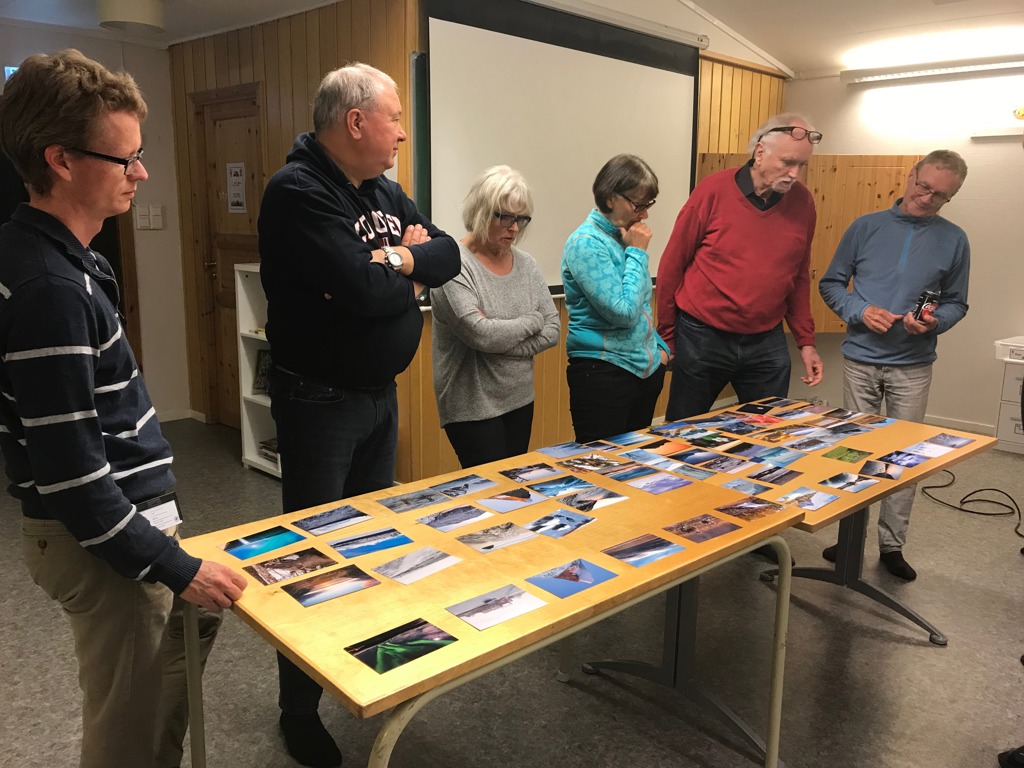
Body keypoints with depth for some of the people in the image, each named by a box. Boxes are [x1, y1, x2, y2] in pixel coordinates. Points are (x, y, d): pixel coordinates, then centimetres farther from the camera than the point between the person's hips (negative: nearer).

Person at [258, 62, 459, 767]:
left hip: (380, 393, 8)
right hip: (320, 402, -8)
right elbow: (365, 291, -30)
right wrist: (410, 278, -10)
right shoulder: (299, 192, -20)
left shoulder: (383, 190, 7)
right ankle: (300, 709, 23)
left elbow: (448, 255, 2)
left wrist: (397, 259, -17)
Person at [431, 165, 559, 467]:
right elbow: (479, 334, -24)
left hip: (520, 400, 7)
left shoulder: (526, 264, 6)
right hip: (473, 408, -6)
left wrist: (507, 346, -14)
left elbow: (552, 330, 2)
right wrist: (532, 321, -9)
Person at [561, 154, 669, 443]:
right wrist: (637, 252, -14)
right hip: (602, 375, -8)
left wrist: (658, 347, 14)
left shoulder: (623, 238, 9)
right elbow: (623, 311, -22)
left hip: (646, 370, 8)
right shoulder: (586, 243, -15)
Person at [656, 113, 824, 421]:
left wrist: (806, 341, 8)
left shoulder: (802, 202, 1)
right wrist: (666, 337, 1)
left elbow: (799, 277, 11)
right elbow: (672, 265, -3)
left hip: (767, 345, 3)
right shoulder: (713, 190, -10)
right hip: (701, 339, -3)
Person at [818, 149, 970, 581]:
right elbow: (831, 283, 4)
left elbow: (956, 302, 7)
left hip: (913, 366, 0)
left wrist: (935, 321, -14)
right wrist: (860, 311, -14)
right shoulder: (866, 227, 0)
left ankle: (892, 544, 18)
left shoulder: (953, 240, 2)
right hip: (860, 359, 0)